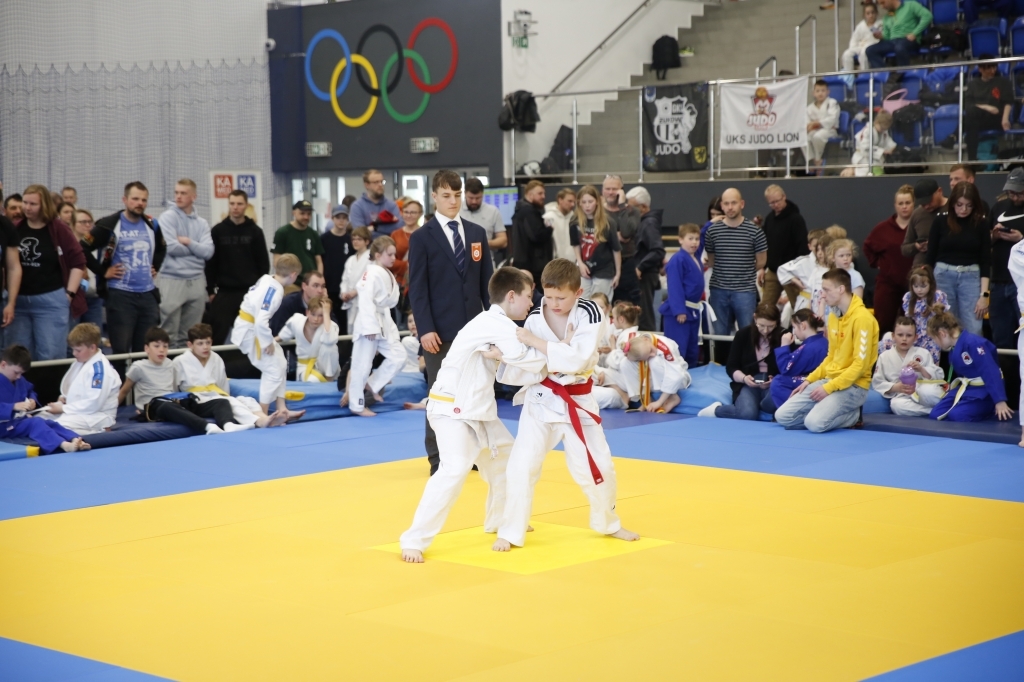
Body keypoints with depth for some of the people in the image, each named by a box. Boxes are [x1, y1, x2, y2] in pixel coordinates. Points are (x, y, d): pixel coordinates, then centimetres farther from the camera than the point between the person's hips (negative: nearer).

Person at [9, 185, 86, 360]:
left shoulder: (59, 229, -4)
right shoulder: (15, 229, 6)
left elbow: (78, 262, -3)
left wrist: (70, 293, -7)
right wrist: (8, 293, 4)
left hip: (52, 300, -4)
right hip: (18, 300, 4)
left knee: (49, 356, -1)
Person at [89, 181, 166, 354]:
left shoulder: (152, 225, 10)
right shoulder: (109, 225, -8)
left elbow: (162, 249, 30)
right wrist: (103, 272, -8)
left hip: (148, 294, 5)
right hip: (120, 294, -5)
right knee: (120, 350, -3)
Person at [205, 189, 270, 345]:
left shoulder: (255, 231, 3)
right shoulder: (218, 231, 3)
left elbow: (263, 263, 5)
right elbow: (211, 262, 5)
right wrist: (210, 290, 1)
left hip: (251, 293, 0)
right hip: (224, 292, 0)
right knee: (217, 336, -3)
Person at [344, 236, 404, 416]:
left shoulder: (388, 275, 12)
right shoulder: (372, 274, -18)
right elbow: (366, 301, -23)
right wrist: (370, 328, -25)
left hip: (385, 322, 9)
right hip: (369, 323, -9)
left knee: (398, 356, 5)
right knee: (362, 365, -1)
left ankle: (372, 385, 20)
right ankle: (357, 405, 8)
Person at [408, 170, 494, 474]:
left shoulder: (477, 233, 11)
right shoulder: (422, 237, -2)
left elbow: (487, 281, 12)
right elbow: (417, 287, -6)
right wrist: (425, 328, -15)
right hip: (441, 329, -4)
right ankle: (438, 457, 8)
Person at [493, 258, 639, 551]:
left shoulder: (590, 313, -15)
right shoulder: (535, 317, -9)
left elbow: (577, 359, -27)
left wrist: (535, 342, -31)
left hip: (577, 401, 0)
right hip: (540, 400, 0)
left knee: (598, 466, 11)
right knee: (521, 466, -8)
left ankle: (608, 523, 36)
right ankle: (510, 532, 8)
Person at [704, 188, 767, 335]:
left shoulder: (754, 231, -4)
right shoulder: (712, 231, 3)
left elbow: (761, 262, 5)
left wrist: (743, 272, 12)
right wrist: (724, 272, 6)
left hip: (745, 291, -2)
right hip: (719, 290, 2)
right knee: (720, 334, 9)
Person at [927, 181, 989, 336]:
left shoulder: (980, 225, 2)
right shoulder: (940, 222, 0)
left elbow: (986, 261, 2)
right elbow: (931, 256, 4)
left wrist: (984, 294, -6)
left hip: (971, 278, 0)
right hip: (943, 276, 0)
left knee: (973, 331, -5)